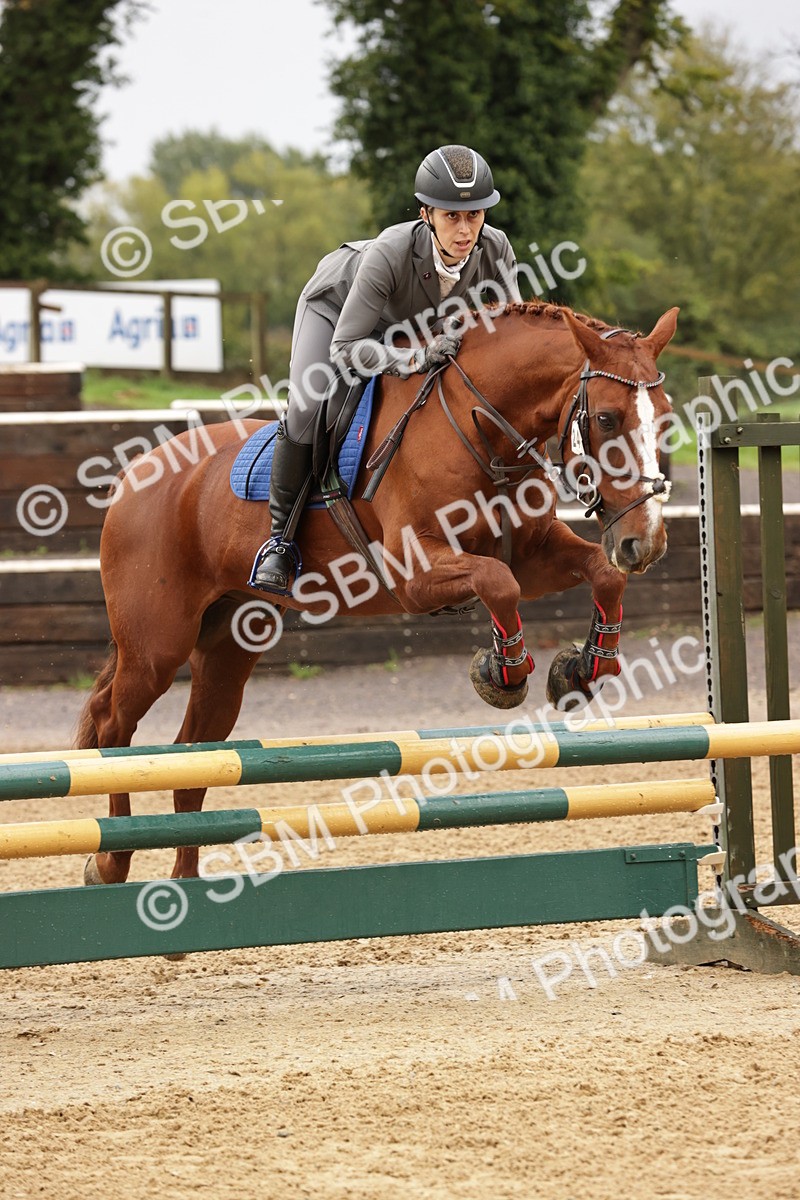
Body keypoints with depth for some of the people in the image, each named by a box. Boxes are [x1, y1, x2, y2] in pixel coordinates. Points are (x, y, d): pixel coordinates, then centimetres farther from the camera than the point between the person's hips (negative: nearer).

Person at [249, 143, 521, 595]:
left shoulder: (495, 249, -32)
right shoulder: (391, 252, -44)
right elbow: (344, 349, -39)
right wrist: (416, 358, -50)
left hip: (407, 323, 5)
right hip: (337, 301, -5)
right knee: (308, 407, -25)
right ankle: (281, 537, -9)